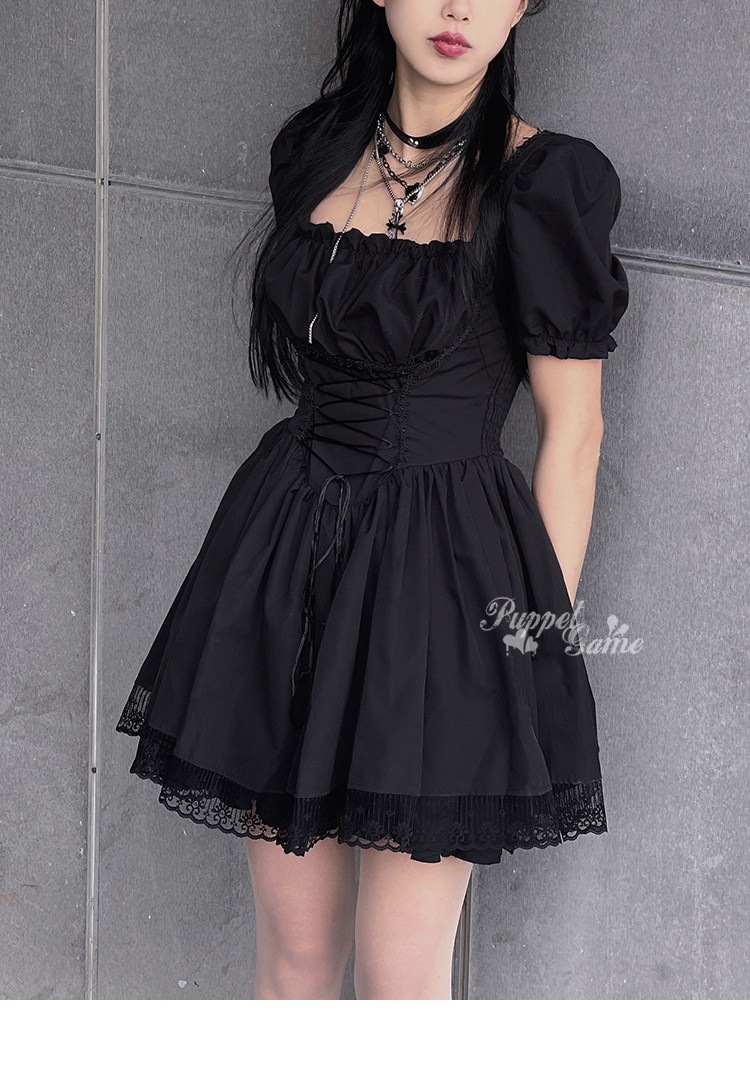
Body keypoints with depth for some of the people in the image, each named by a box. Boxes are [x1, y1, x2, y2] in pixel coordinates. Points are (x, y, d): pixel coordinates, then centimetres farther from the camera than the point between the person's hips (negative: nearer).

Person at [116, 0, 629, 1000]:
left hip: (446, 574, -5)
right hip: (290, 555, 5)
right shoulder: (315, 147, 8)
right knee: (294, 947, 13)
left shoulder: (545, 180, -9)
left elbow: (573, 433, -7)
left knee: (399, 975, 4)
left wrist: (547, 641, -7)